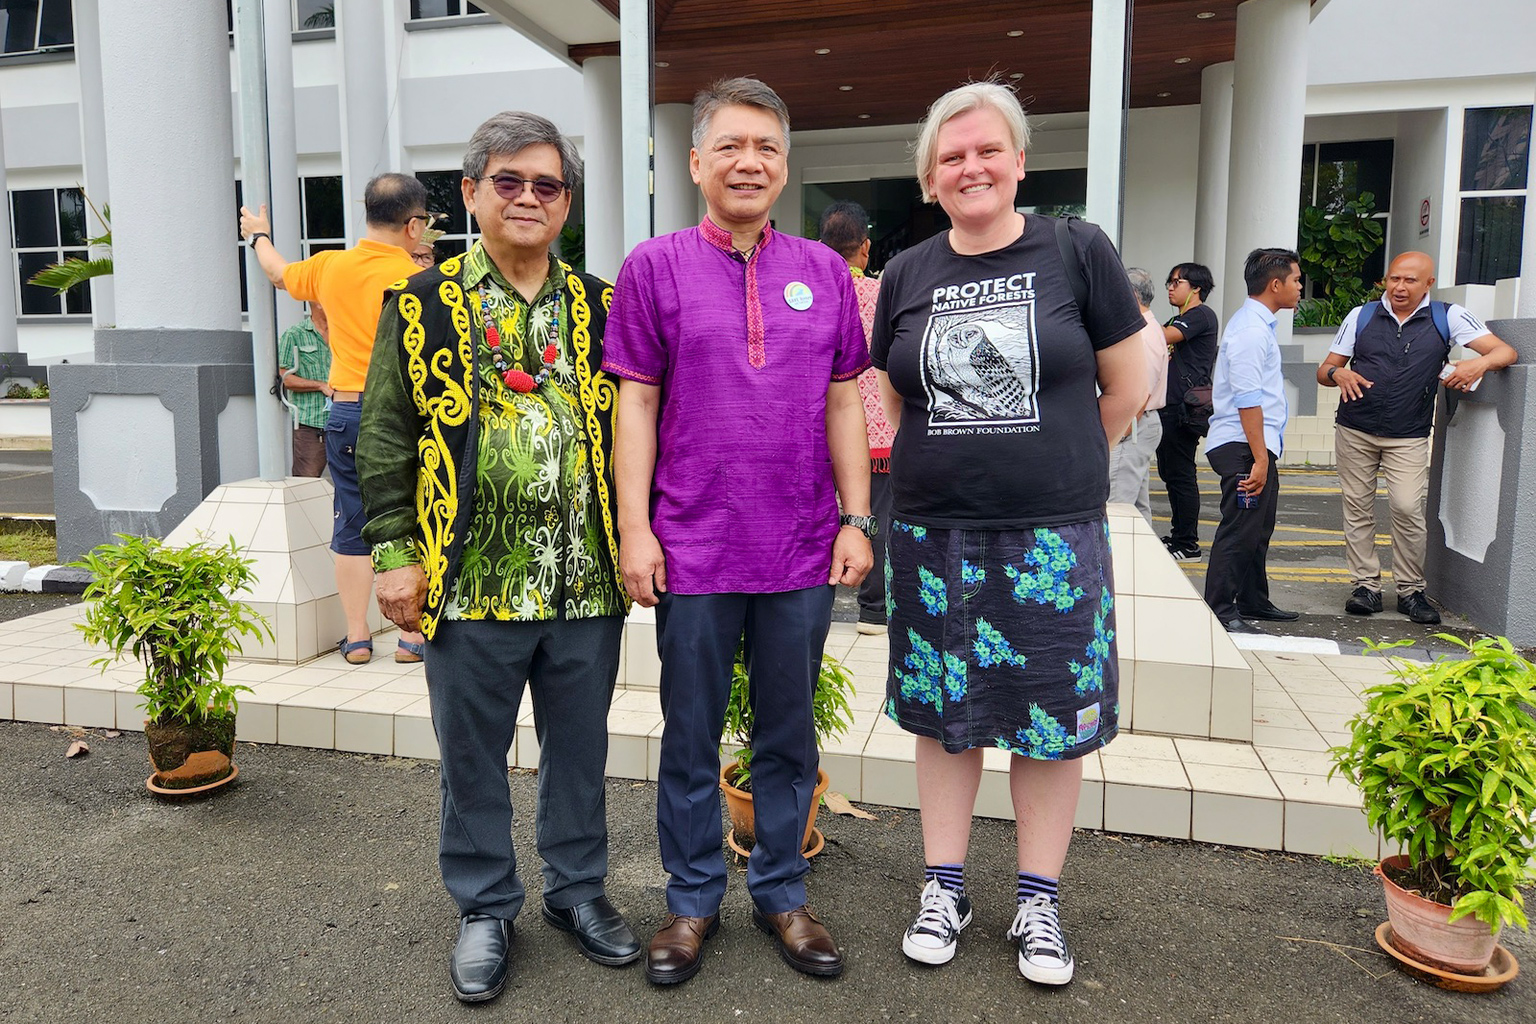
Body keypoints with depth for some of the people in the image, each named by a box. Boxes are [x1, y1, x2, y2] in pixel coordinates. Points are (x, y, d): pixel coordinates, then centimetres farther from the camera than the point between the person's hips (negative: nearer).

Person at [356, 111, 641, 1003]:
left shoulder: (599, 307, 8)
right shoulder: (426, 304, 1)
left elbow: (628, 428, 11)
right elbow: (386, 435, 0)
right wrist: (394, 551, -5)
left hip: (585, 581, 2)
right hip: (471, 581, -2)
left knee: (581, 750, 15)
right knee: (473, 757, 12)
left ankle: (578, 889, 35)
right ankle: (486, 908, 31)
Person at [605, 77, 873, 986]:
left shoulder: (825, 272, 7)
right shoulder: (656, 267, 0)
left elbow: (844, 403, 8)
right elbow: (637, 404, -1)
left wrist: (856, 519, 3)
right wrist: (634, 528, -6)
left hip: (803, 552, 2)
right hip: (692, 549, -2)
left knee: (789, 734, 14)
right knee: (691, 736, 11)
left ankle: (781, 892, 33)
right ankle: (693, 900, 30)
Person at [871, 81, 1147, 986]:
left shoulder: (1078, 251, -2)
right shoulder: (906, 276, 6)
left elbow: (1128, 388, 3)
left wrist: (1052, 467, 9)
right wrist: (969, 466, 9)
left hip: (1055, 536, -2)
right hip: (935, 536, 2)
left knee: (1052, 719, 7)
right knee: (945, 713, 10)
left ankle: (1040, 902, 26)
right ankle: (945, 888, 27)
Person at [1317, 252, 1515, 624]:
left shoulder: (1448, 317, 2)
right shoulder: (1361, 317, 6)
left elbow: (1505, 351, -1)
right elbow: (1324, 370, 8)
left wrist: (1480, 363, -24)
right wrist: (1338, 374, -17)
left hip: (1408, 438, -2)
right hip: (1355, 430, 2)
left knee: (1409, 509, -12)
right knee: (1358, 510, 3)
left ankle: (1411, 590, 5)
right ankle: (1366, 586, 12)